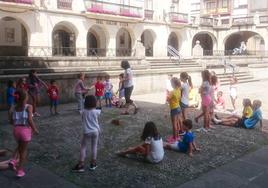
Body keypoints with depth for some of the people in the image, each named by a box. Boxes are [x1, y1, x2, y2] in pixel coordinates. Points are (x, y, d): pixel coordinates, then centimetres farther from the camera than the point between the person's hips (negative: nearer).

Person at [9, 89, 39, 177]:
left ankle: (14, 160, 11)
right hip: (25, 130, -5)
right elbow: (30, 120, -20)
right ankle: (20, 170, 16)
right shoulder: (29, 107, -11)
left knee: (20, 146, 31)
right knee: (24, 150, 12)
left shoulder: (15, 107, 4)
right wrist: (35, 129, -7)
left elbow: (12, 120, 4)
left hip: (16, 130, 5)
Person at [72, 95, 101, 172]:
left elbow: (82, 120, 10)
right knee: (94, 147, 13)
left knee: (83, 147, 8)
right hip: (95, 131, 1)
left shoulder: (84, 112, -5)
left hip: (87, 132, -1)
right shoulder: (96, 112, -6)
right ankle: (93, 163, 19)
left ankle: (81, 165, 5)